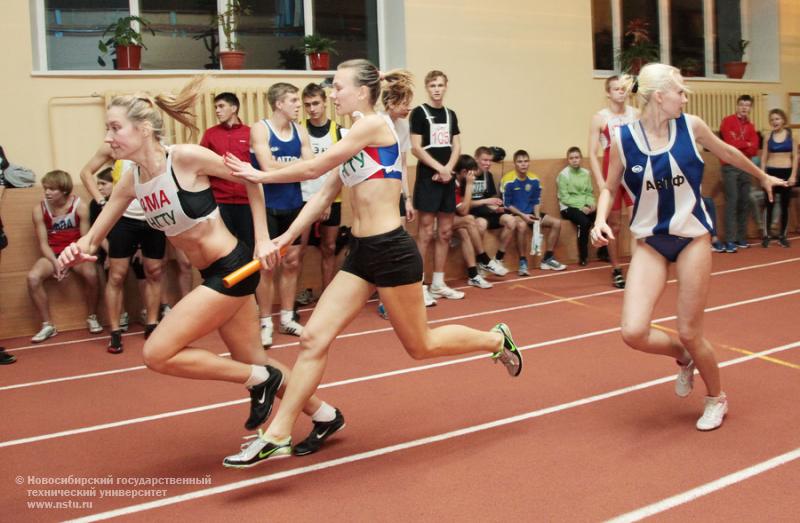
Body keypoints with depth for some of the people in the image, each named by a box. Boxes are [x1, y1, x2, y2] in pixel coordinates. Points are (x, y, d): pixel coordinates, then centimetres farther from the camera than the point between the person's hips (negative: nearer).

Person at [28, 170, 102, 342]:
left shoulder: (79, 206, -10)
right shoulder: (39, 209, -6)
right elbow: (43, 243, -4)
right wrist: (55, 262, -21)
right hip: (53, 254, 2)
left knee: (91, 273, -32)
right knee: (32, 277, -26)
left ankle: (92, 317, -6)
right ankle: (48, 325, -9)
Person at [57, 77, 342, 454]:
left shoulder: (186, 157, -17)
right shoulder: (131, 182, 3)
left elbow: (251, 180, -7)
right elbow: (92, 239, 9)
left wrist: (263, 240, -8)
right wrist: (78, 250, -14)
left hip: (233, 267, -8)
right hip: (213, 275, 8)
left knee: (157, 353, -11)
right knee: (252, 359, 16)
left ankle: (258, 380, 3)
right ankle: (325, 415, 34)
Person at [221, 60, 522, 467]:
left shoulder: (374, 124, -12)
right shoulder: (356, 138, 15)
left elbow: (313, 169, -14)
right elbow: (324, 196, 13)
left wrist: (261, 175, -2)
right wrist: (285, 238, 6)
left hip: (390, 250, -8)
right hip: (361, 252, 8)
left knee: (421, 346, 8)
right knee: (313, 339, 0)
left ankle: (497, 340, 33)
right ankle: (278, 435, 5)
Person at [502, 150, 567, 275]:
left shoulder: (534, 180, 2)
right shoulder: (508, 181, -15)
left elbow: (537, 201, 10)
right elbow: (506, 204, -12)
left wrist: (537, 216, -8)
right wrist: (522, 215, -20)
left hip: (530, 213, 7)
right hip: (514, 214, -7)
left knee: (557, 223, -5)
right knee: (522, 225, -40)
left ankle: (547, 259, 6)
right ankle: (523, 261, -25)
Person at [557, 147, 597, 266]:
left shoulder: (586, 173, 9)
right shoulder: (563, 174, -6)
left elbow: (589, 193, 11)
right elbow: (564, 198, -10)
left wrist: (591, 204, -10)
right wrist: (581, 207, -18)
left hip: (585, 206, 5)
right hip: (569, 207, -5)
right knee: (584, 222, -32)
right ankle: (583, 257, -18)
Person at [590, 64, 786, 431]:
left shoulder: (691, 126, -5)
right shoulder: (622, 138, -8)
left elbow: (727, 153, 14)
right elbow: (610, 188, 4)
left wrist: (762, 176, 29)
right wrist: (601, 220, -16)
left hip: (692, 238, 0)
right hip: (649, 242, 0)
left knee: (689, 333, 1)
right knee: (634, 332, -13)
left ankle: (716, 398, 31)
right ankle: (683, 358, 22)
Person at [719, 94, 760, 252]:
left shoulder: (751, 127, 13)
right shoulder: (727, 121, -3)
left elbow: (754, 150, 2)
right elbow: (730, 143, -15)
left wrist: (738, 144, -11)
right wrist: (746, 144, -2)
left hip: (745, 167, 6)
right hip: (730, 167, -6)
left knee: (745, 202, 6)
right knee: (732, 201, -11)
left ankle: (741, 237, 14)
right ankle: (730, 240, -11)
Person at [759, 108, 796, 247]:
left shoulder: (790, 135, 0)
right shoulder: (768, 136, 3)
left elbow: (795, 157, 1)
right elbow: (764, 157, 6)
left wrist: (793, 175, -7)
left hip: (786, 172, 0)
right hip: (771, 172, 0)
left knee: (785, 205, 6)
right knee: (768, 204, -1)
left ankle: (782, 235, 14)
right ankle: (766, 235, 6)